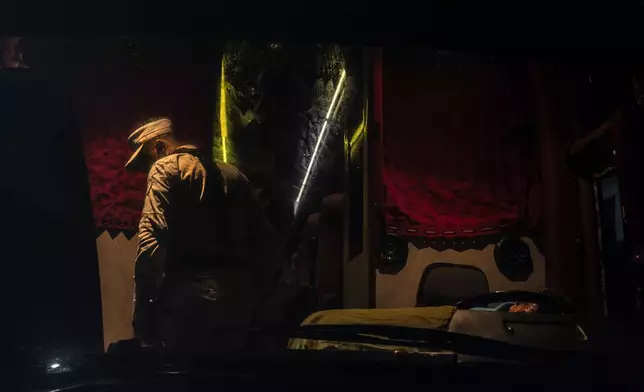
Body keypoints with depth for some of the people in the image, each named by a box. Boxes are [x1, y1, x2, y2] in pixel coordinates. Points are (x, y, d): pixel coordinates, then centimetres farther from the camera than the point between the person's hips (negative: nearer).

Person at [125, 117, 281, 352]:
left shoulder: (166, 168, 2)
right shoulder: (233, 173, 21)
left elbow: (151, 241, -13)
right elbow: (264, 240, 17)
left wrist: (142, 309, -11)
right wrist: (254, 297, 20)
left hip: (189, 299, -6)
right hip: (237, 299, 6)